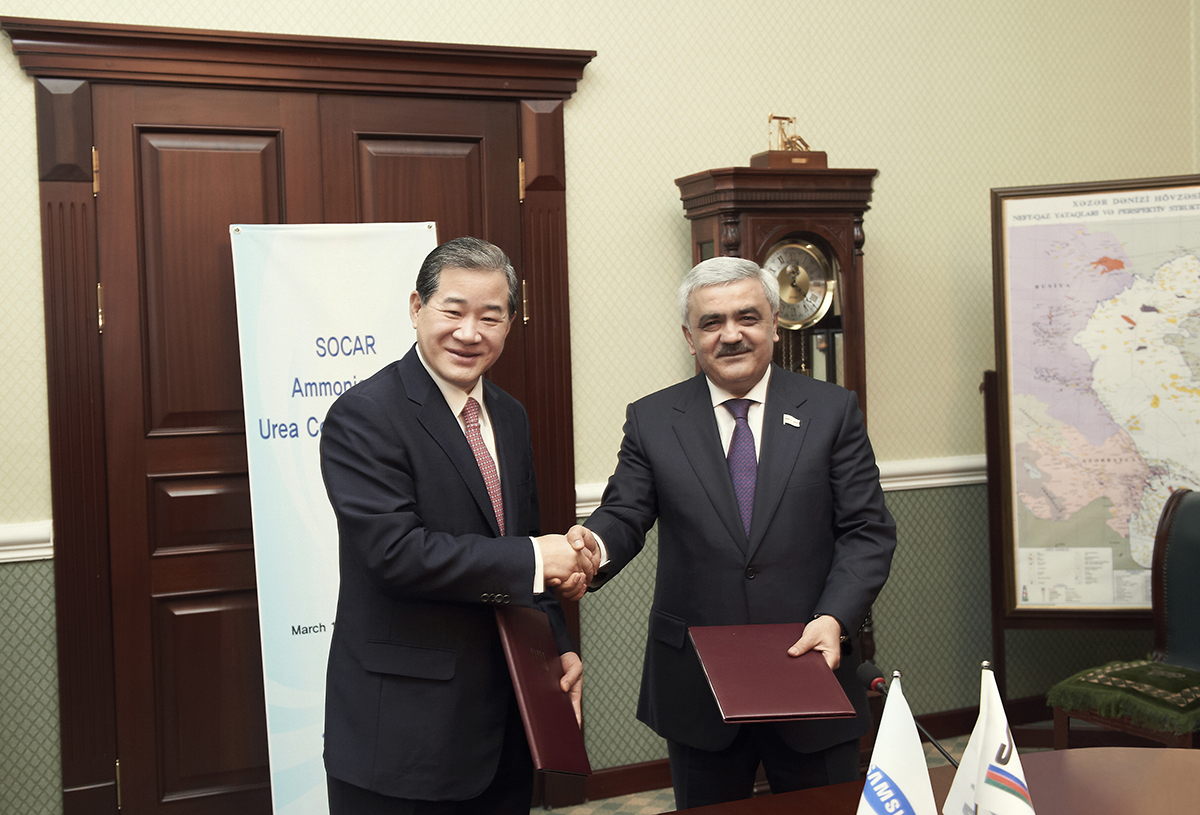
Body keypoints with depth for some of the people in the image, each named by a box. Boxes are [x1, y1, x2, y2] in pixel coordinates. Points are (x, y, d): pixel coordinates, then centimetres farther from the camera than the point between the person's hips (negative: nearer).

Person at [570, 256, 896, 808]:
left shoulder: (833, 411, 1)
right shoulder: (651, 420, 3)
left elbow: (868, 531, -1)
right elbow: (624, 515, -3)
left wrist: (834, 618, -16)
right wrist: (594, 546, -27)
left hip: (812, 669, 0)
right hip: (695, 688, 0)